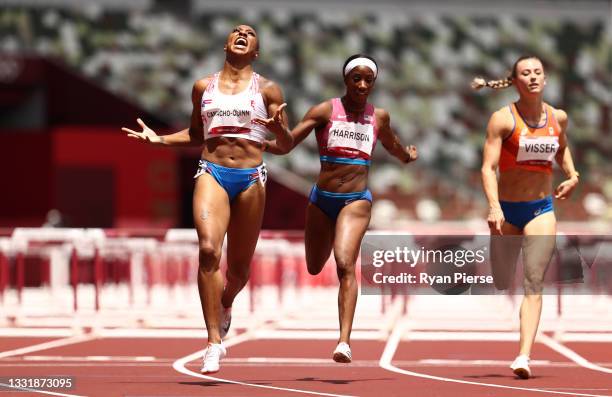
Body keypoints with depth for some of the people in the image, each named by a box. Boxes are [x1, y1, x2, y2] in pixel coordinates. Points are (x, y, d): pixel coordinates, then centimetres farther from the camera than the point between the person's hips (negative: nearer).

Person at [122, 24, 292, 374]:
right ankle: (215, 342, -21)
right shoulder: (204, 87, 13)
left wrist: (279, 128, -17)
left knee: (239, 267, 6)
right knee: (208, 250, -22)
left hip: (251, 178, 0)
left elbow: (286, 145, 5)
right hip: (212, 173, 0)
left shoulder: (268, 90, 6)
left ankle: (225, 305, 44)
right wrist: (159, 139, 11)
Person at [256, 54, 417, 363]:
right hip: (322, 199, 1)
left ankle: (345, 340, -28)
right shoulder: (325, 111, -4)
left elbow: (393, 146, 29)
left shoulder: (379, 117, 5)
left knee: (345, 265, -22)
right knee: (314, 268, 17)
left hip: (356, 201, -1)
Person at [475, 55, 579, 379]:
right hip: (507, 209, -2)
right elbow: (488, 166, -18)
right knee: (501, 286, 9)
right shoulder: (503, 119, -9)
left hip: (542, 210, 2)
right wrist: (494, 206, -32)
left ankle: (524, 356, -22)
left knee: (533, 283, -13)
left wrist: (572, 175, 11)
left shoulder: (558, 118, 4)